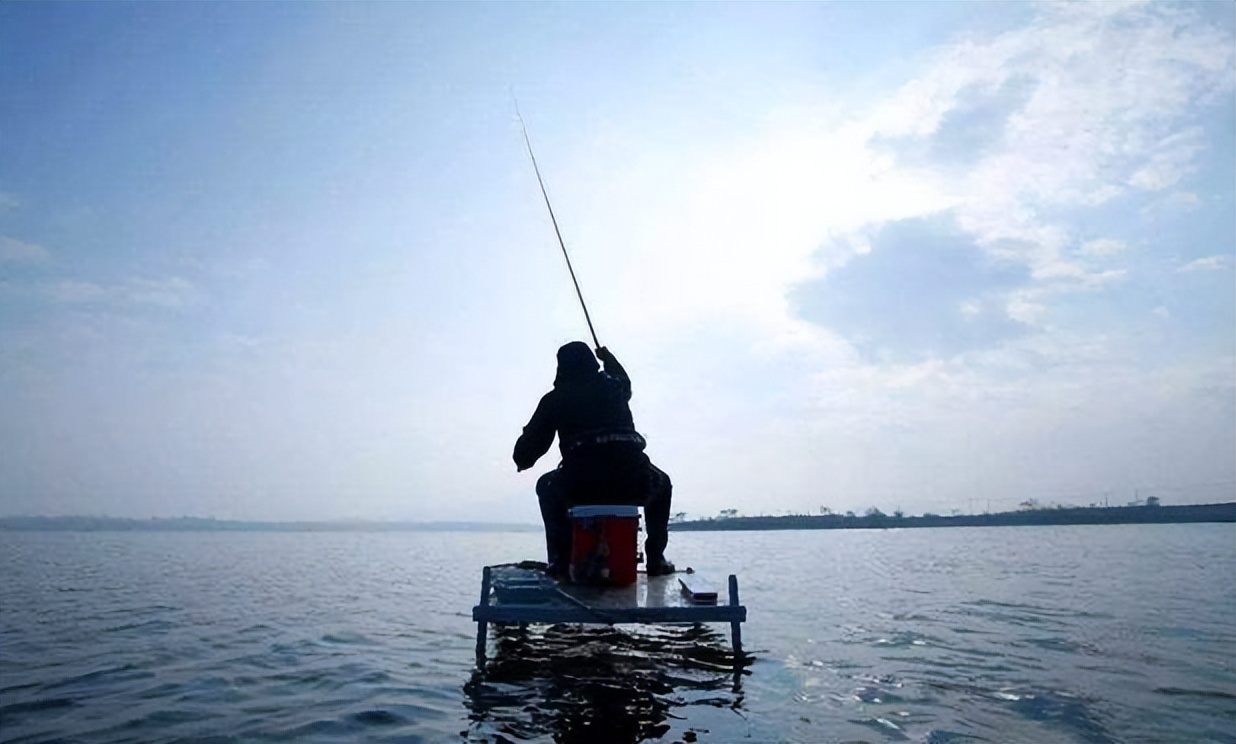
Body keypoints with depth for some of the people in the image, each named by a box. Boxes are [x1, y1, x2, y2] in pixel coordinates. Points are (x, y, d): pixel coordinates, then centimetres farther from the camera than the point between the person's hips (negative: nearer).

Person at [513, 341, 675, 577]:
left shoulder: (554, 399, 11)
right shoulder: (613, 386, 17)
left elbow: (524, 455, 12)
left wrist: (523, 459, 37)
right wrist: (609, 358, 64)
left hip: (580, 488, -1)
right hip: (633, 485, 1)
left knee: (547, 487, 34)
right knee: (661, 484, 36)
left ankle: (560, 560, 23)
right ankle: (656, 558, 25)